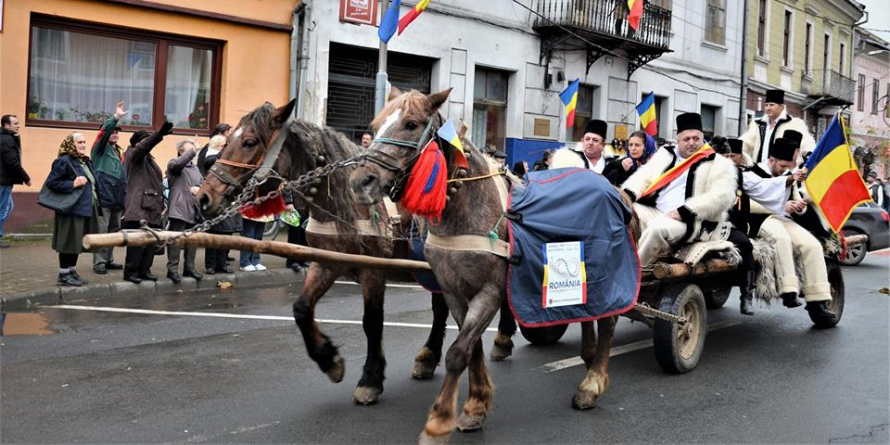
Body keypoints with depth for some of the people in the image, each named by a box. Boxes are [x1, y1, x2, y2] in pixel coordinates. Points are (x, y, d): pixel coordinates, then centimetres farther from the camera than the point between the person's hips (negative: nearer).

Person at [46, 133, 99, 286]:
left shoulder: (86, 162, 17)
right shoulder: (63, 161, -10)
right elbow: (51, 182, -15)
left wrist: (95, 200, 12)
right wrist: (73, 184, -21)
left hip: (85, 209, 9)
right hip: (71, 209, -9)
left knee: (77, 242, 13)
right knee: (69, 242, -4)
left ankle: (72, 272, 21)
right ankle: (64, 274, 5)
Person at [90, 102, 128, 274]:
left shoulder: (119, 152, 21)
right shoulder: (100, 148, 2)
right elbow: (103, 131, -18)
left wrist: (125, 194, 17)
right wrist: (116, 117, -30)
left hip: (117, 197, 7)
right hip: (103, 196, -7)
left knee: (114, 230, 11)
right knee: (101, 231, -7)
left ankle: (108, 260, 20)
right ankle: (99, 262, -5)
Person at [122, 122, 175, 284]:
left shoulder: (149, 160, 24)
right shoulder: (134, 155, 0)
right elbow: (144, 146, -23)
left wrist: (160, 205, 19)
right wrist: (159, 134, -39)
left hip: (152, 207, 8)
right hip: (139, 207, -8)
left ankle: (144, 270, 15)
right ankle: (130, 271, -1)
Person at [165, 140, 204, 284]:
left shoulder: (195, 168, 22)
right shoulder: (173, 163, 0)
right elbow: (178, 164, -23)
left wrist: (199, 188, -3)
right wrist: (193, 151, -22)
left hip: (194, 209, 7)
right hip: (179, 208, -7)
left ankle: (189, 267, 19)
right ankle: (172, 268, -4)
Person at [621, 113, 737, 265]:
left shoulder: (719, 163, 3)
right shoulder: (665, 154, 18)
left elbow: (722, 197, -10)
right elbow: (643, 177, 14)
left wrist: (684, 211, -20)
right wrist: (627, 195, -9)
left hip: (692, 220, -5)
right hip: (654, 212, 5)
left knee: (657, 228, -36)